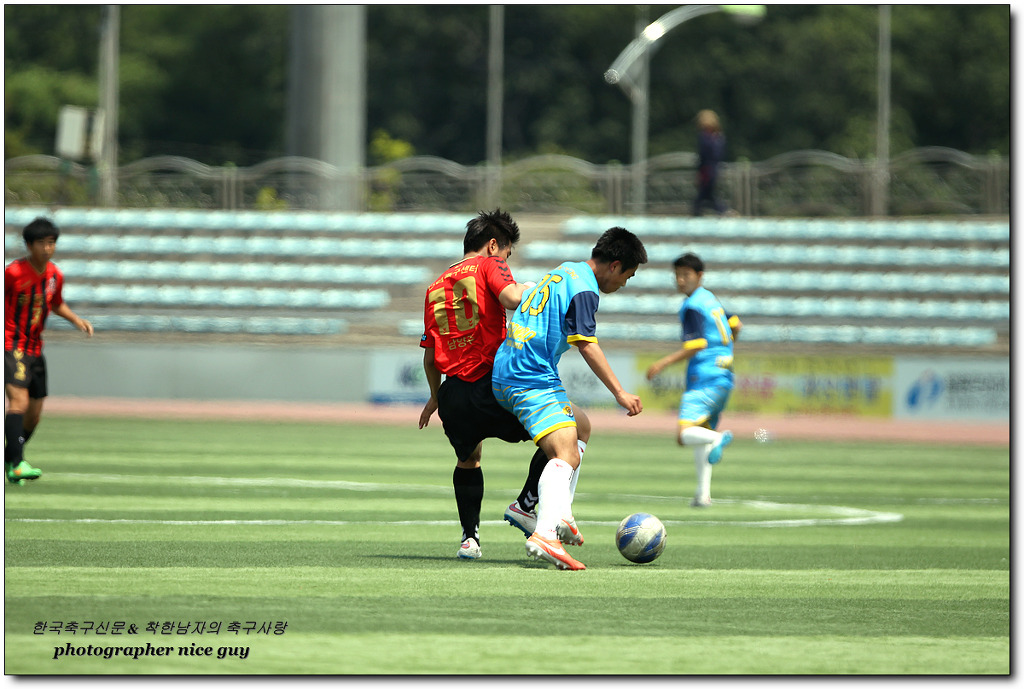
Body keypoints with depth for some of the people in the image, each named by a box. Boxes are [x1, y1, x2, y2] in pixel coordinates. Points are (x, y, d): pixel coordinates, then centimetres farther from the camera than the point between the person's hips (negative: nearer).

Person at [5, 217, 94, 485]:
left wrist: (76, 320, 7)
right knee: (19, 401, -23)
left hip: (35, 349, 7)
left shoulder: (55, 276, 4)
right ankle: (16, 465, -27)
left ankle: (10, 459, 31)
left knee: (34, 412, 11)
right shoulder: (13, 272, -16)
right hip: (11, 346, -7)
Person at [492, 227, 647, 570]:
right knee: (565, 455, -21)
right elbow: (587, 346, -18)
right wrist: (620, 393, -18)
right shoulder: (584, 289, -11)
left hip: (506, 374, 10)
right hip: (534, 380, -10)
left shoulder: (565, 272, 19)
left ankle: (559, 515, 14)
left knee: (579, 426, 26)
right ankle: (545, 535, -42)